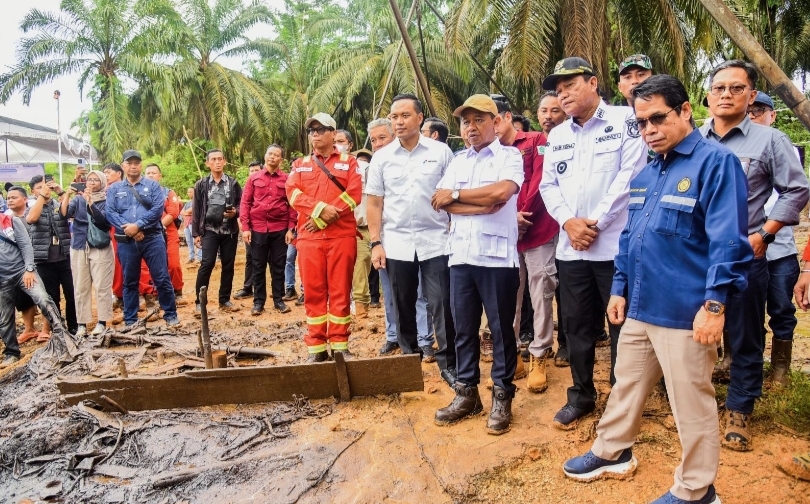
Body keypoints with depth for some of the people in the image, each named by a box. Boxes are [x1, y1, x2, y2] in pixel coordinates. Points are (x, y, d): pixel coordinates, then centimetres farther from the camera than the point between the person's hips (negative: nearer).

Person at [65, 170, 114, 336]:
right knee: (80, 287, 4)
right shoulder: (78, 199, 10)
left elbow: (103, 219, -14)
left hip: (101, 248, -3)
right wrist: (67, 195, -20)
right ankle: (82, 323, 9)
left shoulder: (107, 200, 2)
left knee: (101, 286, -4)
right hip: (79, 247, 3)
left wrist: (90, 203, -26)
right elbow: (65, 213, -6)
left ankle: (102, 322, 3)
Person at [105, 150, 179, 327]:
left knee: (162, 278, -1)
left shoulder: (153, 185, 6)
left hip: (152, 238, -2)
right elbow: (110, 212, -1)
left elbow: (158, 209, -7)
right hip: (126, 242, 2)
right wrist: (128, 228, -15)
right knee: (130, 282, 10)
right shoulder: (114, 189, 11)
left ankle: (171, 315, 10)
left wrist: (138, 225, -16)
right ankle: (130, 320, 19)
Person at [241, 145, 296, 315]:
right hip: (257, 228, 1)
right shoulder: (254, 178, 5)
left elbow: (292, 204, 1)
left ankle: (278, 300, 18)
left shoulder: (287, 179, 3)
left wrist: (290, 229, -5)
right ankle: (258, 302, 16)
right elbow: (245, 202, 3)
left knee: (278, 266, 7)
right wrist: (245, 227, -4)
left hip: (280, 229, 0)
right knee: (258, 267, 7)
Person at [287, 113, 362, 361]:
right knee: (314, 292, 4)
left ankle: (340, 345, 10)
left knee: (340, 292, 1)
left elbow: (354, 195, -5)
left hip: (342, 236, -2)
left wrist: (322, 219, -12)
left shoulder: (349, 162, 8)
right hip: (309, 238, 2)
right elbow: (293, 193, 0)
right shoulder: (300, 164, 15)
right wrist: (320, 208, -17)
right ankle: (316, 347, 11)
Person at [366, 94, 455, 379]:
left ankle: (448, 363, 10)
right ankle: (409, 358, 26)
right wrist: (376, 243, -1)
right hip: (396, 243, 2)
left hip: (435, 241, -2)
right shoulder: (381, 157, 5)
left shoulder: (441, 152, 1)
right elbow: (374, 203, 5)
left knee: (442, 305, -1)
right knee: (403, 307, 11)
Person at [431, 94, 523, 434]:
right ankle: (466, 393, 23)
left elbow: (502, 191, -19)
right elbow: (440, 203, 1)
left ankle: (502, 397, 17)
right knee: (463, 329, 11)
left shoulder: (510, 156, 1)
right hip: (460, 255, 5)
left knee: (501, 329, 4)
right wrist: (483, 204, -11)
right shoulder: (457, 162, 16)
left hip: (497, 256, -5)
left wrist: (457, 195, -6)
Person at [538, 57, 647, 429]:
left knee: (622, 325, 3)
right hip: (570, 246, 5)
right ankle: (581, 396, 26)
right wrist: (568, 221, -7)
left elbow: (630, 175, -10)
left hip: (615, 243, -5)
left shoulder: (625, 121, -2)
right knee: (575, 325, 12)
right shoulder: (557, 136, 16)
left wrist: (595, 222, -12)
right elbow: (548, 184, 10)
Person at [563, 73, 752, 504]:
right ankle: (611, 453, 39)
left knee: (691, 403, 6)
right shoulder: (645, 174, 13)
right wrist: (619, 289, 16)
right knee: (626, 385, 20)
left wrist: (714, 304, -19)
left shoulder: (716, 162, -10)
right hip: (639, 308, 8)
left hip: (684, 313, -7)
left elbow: (728, 240, -16)